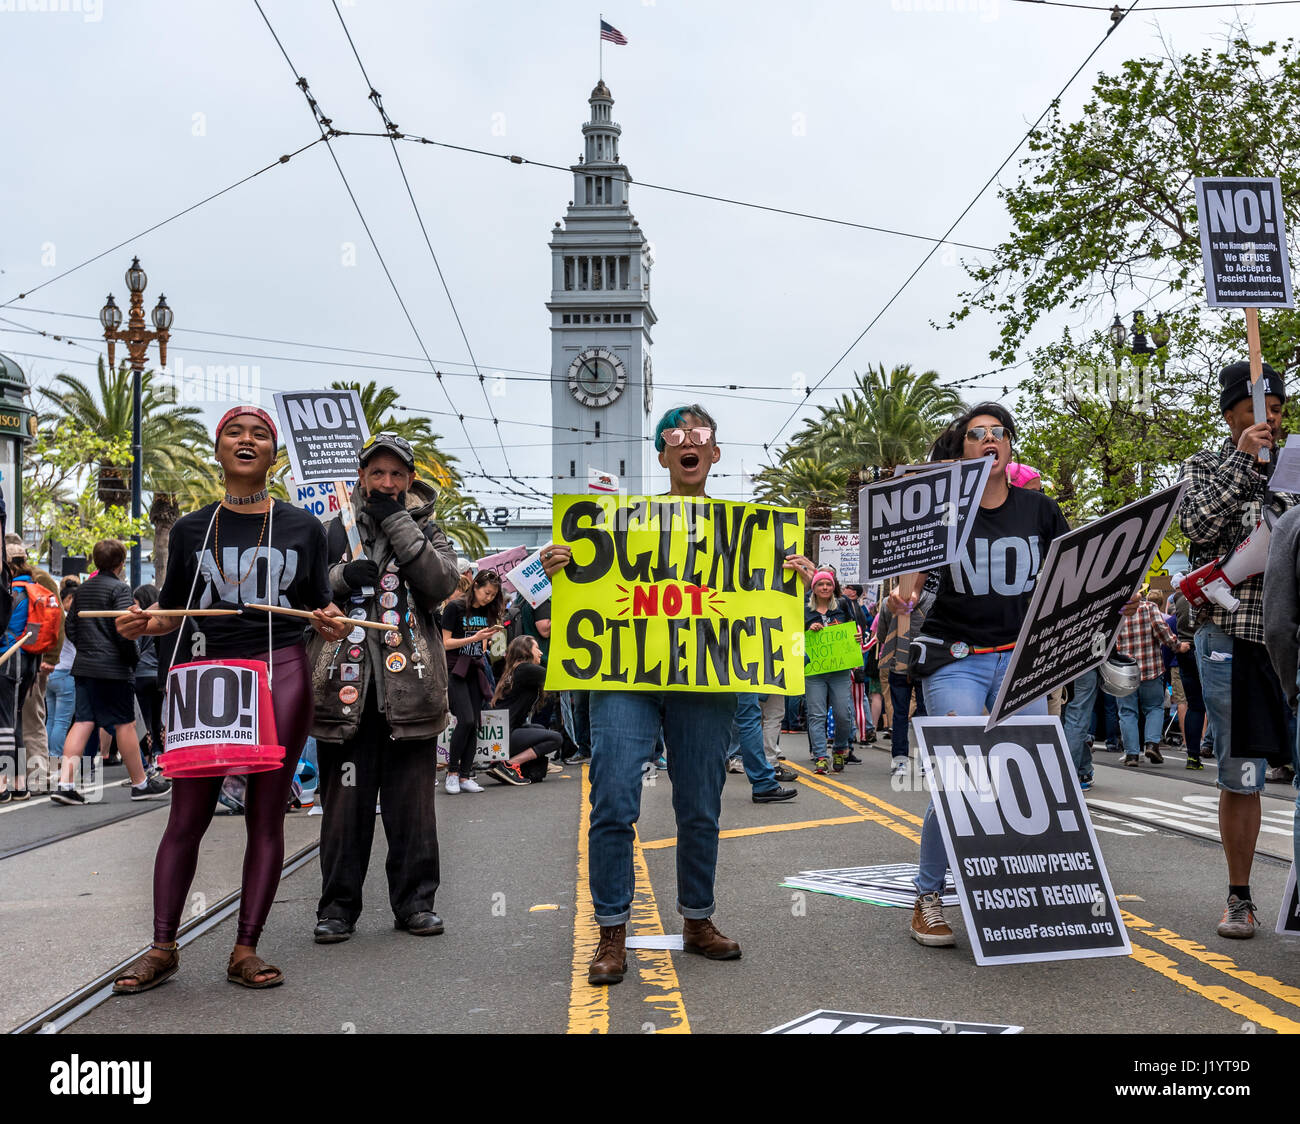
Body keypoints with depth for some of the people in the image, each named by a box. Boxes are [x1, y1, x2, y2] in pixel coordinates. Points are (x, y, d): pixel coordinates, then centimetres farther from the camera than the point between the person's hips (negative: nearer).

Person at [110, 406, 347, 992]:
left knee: (266, 814, 2)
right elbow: (171, 611, 15)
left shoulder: (302, 526, 11)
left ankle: (245, 949, 10)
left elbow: (321, 606, 14)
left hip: (281, 674, 0)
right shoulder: (191, 528, 12)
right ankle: (162, 949, 11)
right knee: (187, 815, 0)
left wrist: (331, 622, -8)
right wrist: (142, 623, -5)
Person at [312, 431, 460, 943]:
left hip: (409, 688, 0)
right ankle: (338, 906, 12)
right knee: (345, 801, 3)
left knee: (412, 801, 5)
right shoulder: (337, 530, 12)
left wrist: (397, 522, -10)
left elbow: (440, 582, -9)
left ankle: (414, 901, 16)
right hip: (347, 685, 0)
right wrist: (342, 576, -9)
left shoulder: (426, 531, 10)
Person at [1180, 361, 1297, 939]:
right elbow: (1199, 526, -11)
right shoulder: (1204, 465, 8)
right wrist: (1243, 460, -10)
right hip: (1230, 636, -2)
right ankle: (1239, 898, 16)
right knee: (1239, 777, 2)